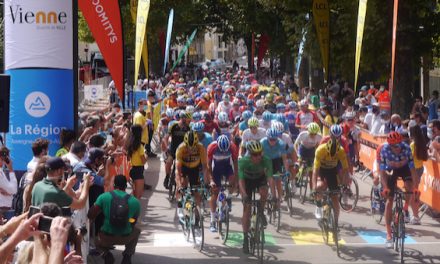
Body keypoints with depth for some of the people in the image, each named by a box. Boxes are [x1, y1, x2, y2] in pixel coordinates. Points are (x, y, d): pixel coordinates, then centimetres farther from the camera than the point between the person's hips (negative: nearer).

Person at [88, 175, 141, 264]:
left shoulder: (104, 196, -8)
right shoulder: (135, 201, -3)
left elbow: (90, 215, -8)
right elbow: (133, 222, 9)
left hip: (106, 238, 0)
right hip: (125, 238, 0)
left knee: (97, 240, 36)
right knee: (136, 231, 35)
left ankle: (107, 255, 5)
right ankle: (127, 255, 13)